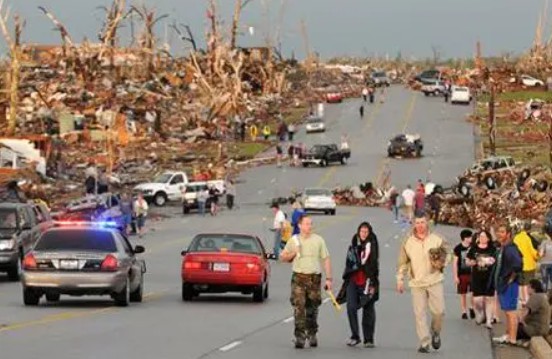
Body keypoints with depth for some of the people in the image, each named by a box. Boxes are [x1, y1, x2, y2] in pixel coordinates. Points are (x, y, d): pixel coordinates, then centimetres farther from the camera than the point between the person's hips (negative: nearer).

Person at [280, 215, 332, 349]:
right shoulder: (293, 240, 5)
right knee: (299, 307, -9)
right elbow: (282, 257, 13)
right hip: (298, 277, 0)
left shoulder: (318, 240, 4)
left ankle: (312, 334, 24)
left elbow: (326, 260, 4)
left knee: (312, 308, 9)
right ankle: (300, 337, -9)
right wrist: (293, 254, -8)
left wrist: (329, 279, -2)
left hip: (314, 277, 1)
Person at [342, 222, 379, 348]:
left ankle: (368, 339, 10)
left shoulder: (372, 245, -4)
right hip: (353, 281, 4)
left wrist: (373, 284, -10)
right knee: (351, 307, -7)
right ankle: (355, 336, 2)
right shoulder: (353, 245, 11)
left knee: (368, 310, 2)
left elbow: (374, 265, -6)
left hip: (367, 281, -4)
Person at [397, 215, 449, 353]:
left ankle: (435, 333, 25)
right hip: (417, 283, 0)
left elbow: (446, 256, 12)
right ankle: (424, 343, 2)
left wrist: (441, 263, -9)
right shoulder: (407, 242, 4)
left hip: (434, 281, 0)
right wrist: (400, 279, 6)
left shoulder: (437, 240, 2)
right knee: (420, 313, -3)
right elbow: (403, 263, 10)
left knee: (439, 311, -4)